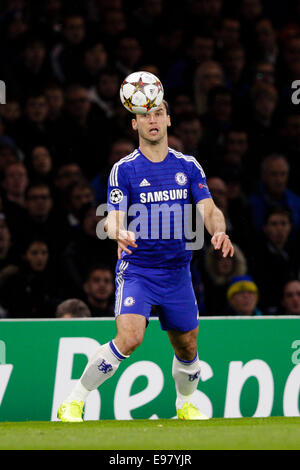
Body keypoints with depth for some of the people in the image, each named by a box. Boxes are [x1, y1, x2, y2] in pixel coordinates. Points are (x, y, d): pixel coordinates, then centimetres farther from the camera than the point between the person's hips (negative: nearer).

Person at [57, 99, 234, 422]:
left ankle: (185, 405, 39)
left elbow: (209, 210, 2)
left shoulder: (189, 166, 6)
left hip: (177, 272, 4)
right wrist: (119, 233, -35)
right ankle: (73, 403, -13)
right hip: (136, 271, -4)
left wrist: (218, 231, -21)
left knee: (187, 347, 10)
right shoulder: (124, 169, -4)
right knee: (129, 338, -23)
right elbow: (113, 218, -11)